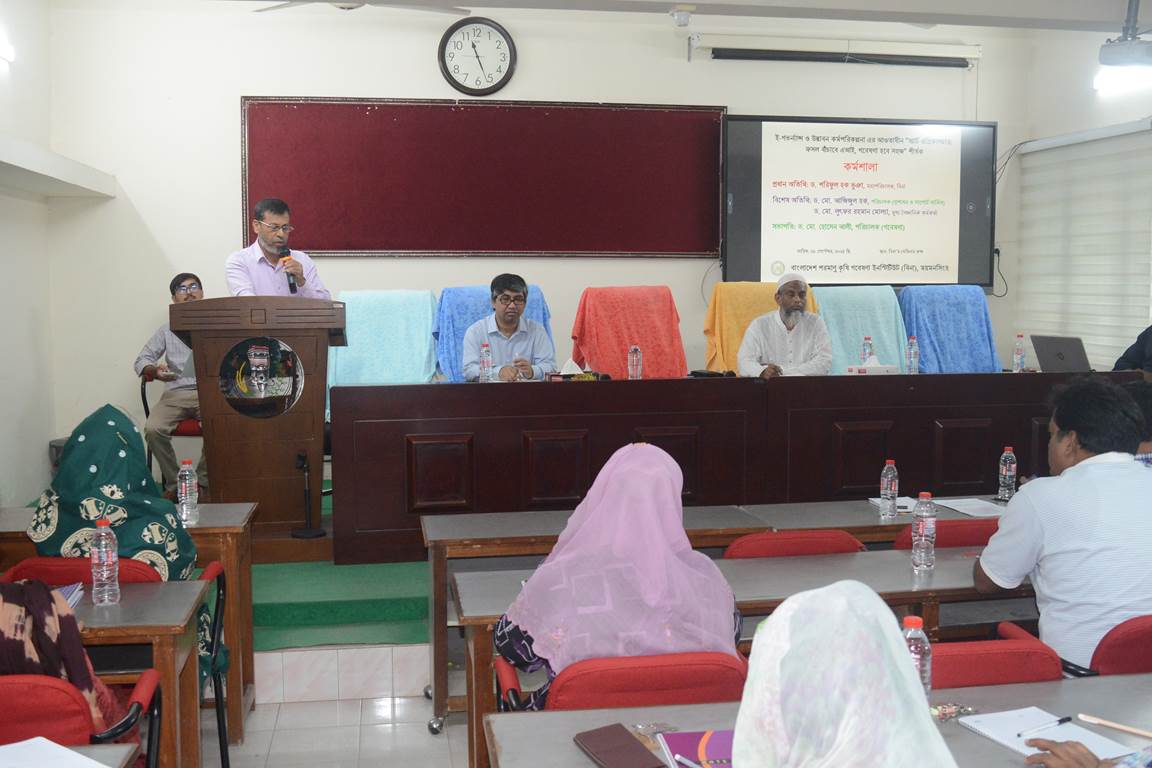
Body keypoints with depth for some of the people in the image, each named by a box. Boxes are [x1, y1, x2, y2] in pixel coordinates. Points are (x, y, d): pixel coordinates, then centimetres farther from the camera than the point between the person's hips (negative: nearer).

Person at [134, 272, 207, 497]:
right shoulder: (167, 330, 18)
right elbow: (141, 361, 16)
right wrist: (155, 371, -8)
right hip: (176, 393, 2)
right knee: (153, 429, -28)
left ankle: (203, 483, -15)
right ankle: (173, 484, -10)